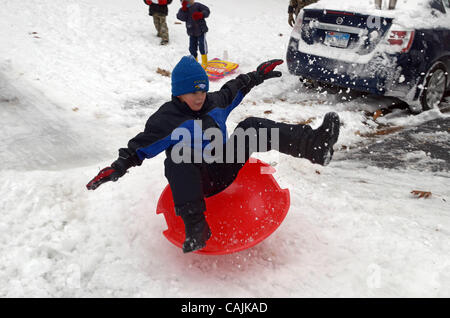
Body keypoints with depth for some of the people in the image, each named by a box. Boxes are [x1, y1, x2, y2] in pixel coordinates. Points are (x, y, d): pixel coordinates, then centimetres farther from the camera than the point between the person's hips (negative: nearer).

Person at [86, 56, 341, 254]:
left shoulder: (214, 102, 8)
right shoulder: (167, 117, -8)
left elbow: (234, 89, 28)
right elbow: (141, 146, -10)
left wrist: (258, 75, 31)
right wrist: (117, 168, -22)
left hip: (225, 171, 5)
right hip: (197, 181, -4)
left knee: (252, 127, -12)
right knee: (178, 157, -39)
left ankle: (316, 145, -28)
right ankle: (195, 227, -47)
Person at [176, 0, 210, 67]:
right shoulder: (182, 9, 3)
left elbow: (207, 10, -9)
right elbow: (182, 18, -13)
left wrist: (200, 15, -26)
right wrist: (184, 9, -25)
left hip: (201, 30, -4)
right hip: (192, 32, 4)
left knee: (202, 45, -8)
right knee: (192, 47, 8)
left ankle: (204, 62, 3)